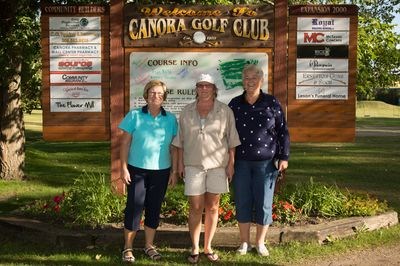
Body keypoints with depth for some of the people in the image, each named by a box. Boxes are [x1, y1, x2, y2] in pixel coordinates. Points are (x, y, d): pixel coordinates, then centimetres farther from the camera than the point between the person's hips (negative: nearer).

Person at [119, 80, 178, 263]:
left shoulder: (171, 119, 4)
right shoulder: (134, 115, -3)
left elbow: (174, 147, 6)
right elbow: (125, 143, -2)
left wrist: (174, 171, 3)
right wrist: (124, 168, -7)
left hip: (161, 171, 2)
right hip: (137, 169, -2)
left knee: (154, 208, 10)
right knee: (134, 206, -1)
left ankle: (149, 245, 25)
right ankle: (127, 248, 12)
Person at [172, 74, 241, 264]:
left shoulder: (225, 111, -2)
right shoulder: (187, 112, 3)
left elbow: (232, 140, 0)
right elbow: (181, 140, 8)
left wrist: (231, 164, -3)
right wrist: (180, 162, 4)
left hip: (217, 165, 0)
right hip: (193, 165, 1)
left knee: (212, 207, 8)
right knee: (195, 208, 3)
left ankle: (208, 247, 21)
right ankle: (195, 249, 15)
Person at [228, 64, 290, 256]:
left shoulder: (272, 103, -2)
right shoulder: (235, 104, 2)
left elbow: (283, 131, 1)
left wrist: (284, 157, -3)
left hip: (266, 162, -1)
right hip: (240, 162, 2)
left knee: (264, 203, 4)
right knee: (242, 202, 7)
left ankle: (260, 242, 21)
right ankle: (244, 242, 21)